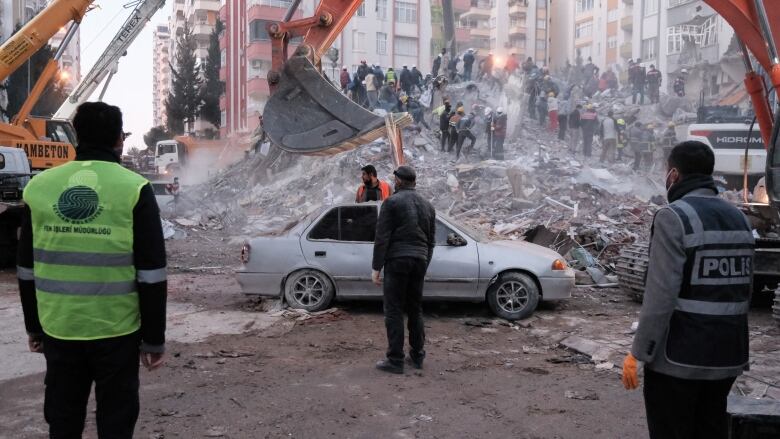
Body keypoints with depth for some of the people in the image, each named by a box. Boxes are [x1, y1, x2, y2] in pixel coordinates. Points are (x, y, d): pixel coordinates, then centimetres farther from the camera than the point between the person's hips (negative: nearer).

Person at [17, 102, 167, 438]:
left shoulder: (39, 186, 2)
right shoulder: (134, 188, -10)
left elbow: (27, 269, 9)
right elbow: (151, 274, -11)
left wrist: (33, 325, 20)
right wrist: (154, 337, -3)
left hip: (58, 328, 4)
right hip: (116, 330, -3)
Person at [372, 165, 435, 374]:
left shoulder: (392, 202, -5)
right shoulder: (427, 205, 14)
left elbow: (382, 238, -11)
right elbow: (431, 241, 17)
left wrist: (376, 267, -7)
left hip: (397, 261, -6)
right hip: (419, 261, 6)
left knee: (394, 311, -2)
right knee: (416, 309, 15)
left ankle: (395, 360, 0)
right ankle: (417, 356, 21)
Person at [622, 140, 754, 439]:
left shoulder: (674, 217, -15)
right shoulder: (739, 218, 9)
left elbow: (661, 295, -20)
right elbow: (744, 290, 11)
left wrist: (638, 353, -15)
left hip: (678, 358, -7)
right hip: (727, 357, 7)